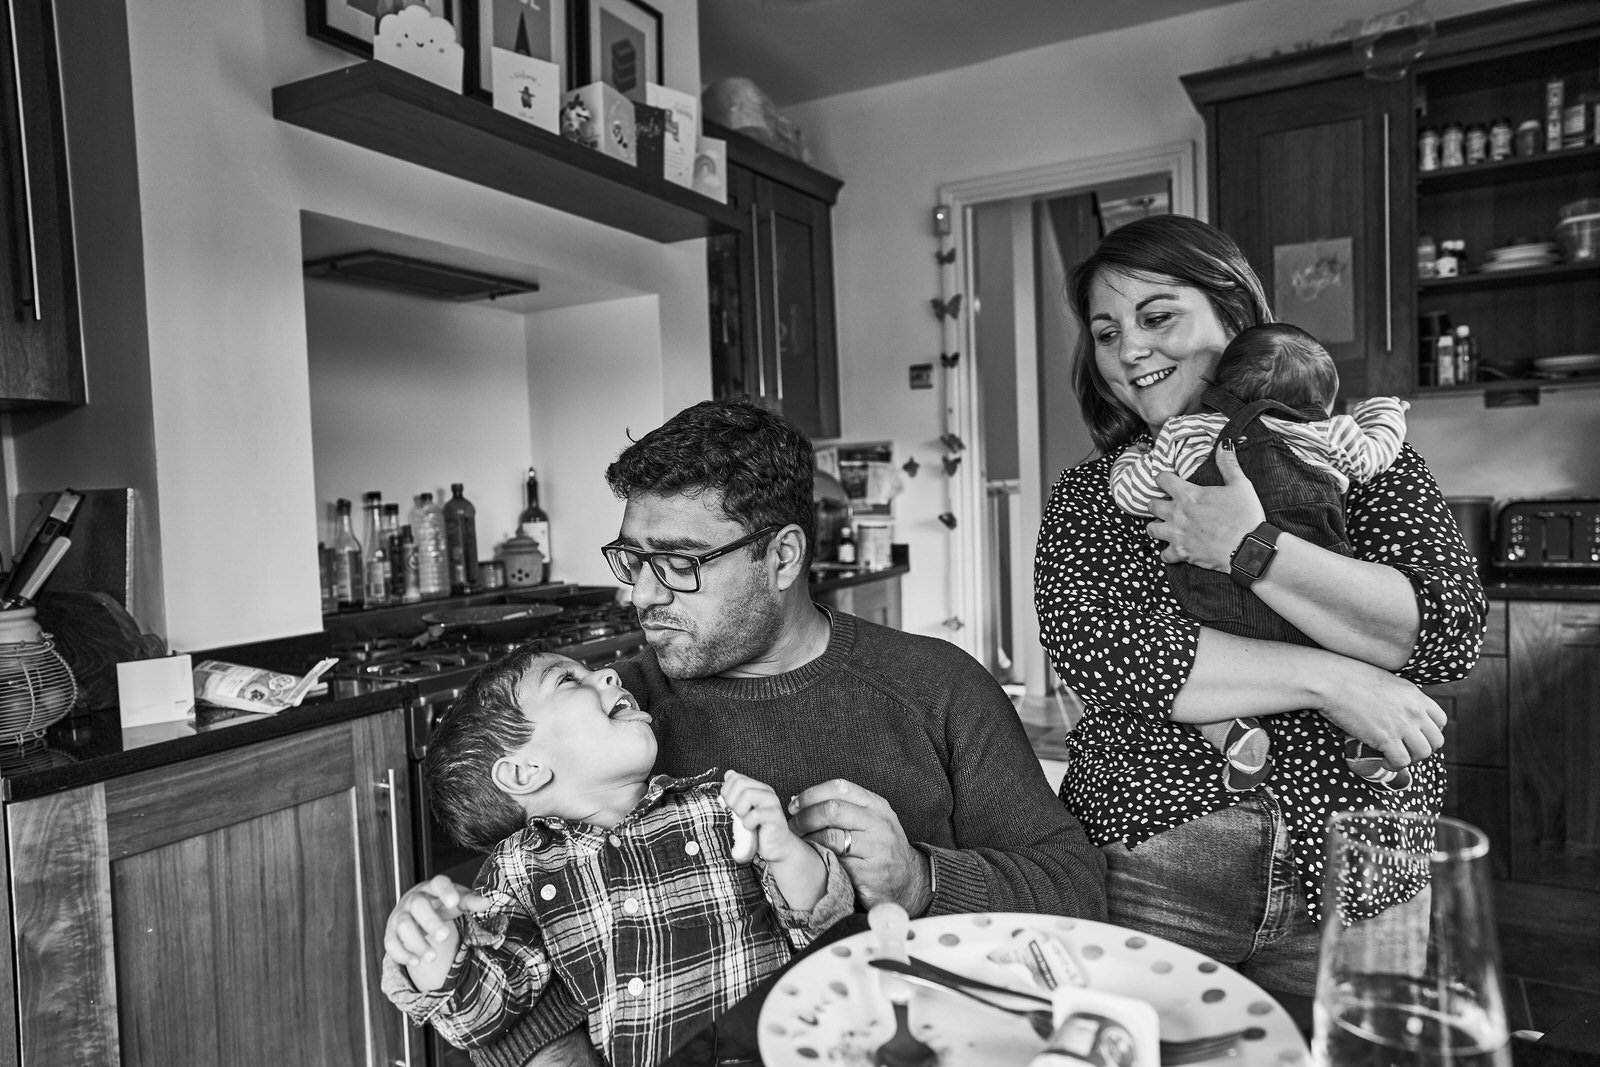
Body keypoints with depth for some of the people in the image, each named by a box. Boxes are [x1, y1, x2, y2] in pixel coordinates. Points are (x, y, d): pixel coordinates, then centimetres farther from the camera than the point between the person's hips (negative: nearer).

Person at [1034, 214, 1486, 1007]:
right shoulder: (1087, 497, 3)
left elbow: (1450, 630, -10)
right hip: (1145, 874, 0)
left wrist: (1250, 550, -18)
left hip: (1350, 882, 1)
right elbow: (1091, 645, -14)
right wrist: (1326, 679, -16)